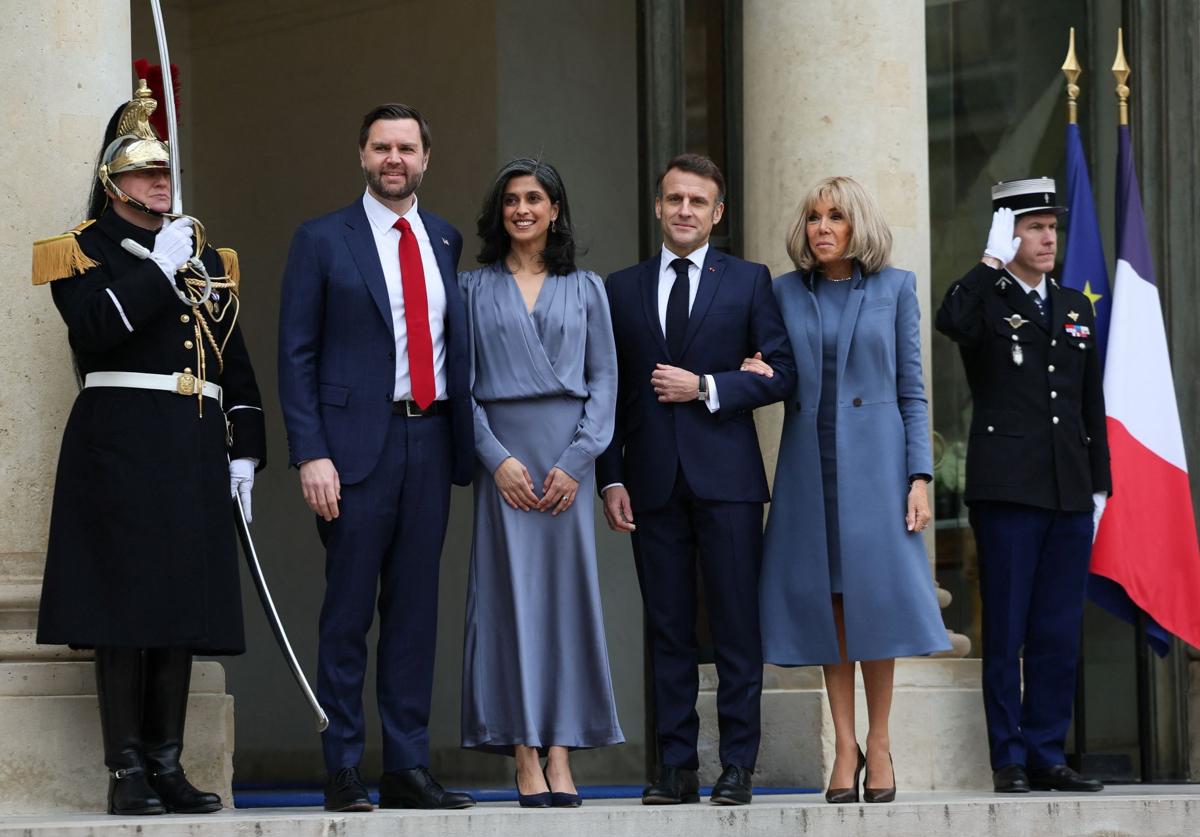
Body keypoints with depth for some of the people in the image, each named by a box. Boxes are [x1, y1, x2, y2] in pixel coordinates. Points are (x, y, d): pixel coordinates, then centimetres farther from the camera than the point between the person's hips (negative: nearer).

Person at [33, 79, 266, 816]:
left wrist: (246, 450, 10)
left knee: (182, 605, 4)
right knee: (125, 602, -7)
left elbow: (237, 363, 18)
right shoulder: (84, 252, 4)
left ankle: (169, 765, 8)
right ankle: (127, 770, -4)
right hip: (120, 444, -5)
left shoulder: (208, 259, 19)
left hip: (195, 451, 5)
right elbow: (94, 329, -16)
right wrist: (158, 269, -14)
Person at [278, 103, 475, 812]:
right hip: (358, 442, -4)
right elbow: (297, 356, -2)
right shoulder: (322, 241, 1)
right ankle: (343, 772, 4)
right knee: (349, 613, -2)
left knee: (415, 609, 7)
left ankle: (408, 769, 11)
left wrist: (464, 440, 5)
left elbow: (455, 343, 16)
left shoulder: (446, 241, 14)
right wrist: (311, 455, -11)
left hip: (430, 440, 4)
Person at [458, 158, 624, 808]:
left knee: (566, 592, -2)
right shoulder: (474, 289, 9)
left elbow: (604, 378, 7)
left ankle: (561, 757, -1)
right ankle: (526, 760, -5)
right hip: (502, 451, -1)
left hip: (568, 454, 1)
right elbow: (460, 383, 4)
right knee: (511, 591, -5)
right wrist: (497, 458, -9)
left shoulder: (585, 288, 11)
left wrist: (576, 461, -6)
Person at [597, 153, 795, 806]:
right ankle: (676, 766, 7)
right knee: (668, 630, 4)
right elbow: (611, 391, 10)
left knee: (736, 627, -3)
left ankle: (737, 766, 1)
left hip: (725, 477, -2)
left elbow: (780, 372, 1)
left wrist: (706, 388, -10)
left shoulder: (748, 282, 7)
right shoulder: (623, 288, 13)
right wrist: (611, 478, 2)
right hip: (653, 482, 2)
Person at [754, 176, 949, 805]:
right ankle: (844, 745, 6)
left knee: (876, 595, -5)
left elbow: (912, 389, 3)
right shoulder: (785, 293, 9)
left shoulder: (895, 287, 4)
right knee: (826, 599, 1)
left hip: (873, 460, -2)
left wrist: (919, 476, -4)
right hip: (808, 463, 2)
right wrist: (758, 377, -9)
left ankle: (879, 742, 5)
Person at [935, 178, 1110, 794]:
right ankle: (1009, 760, 3)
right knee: (1005, 631, -1)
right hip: (1008, 488, -5)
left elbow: (1091, 404, 19)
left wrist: (1099, 483, 14)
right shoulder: (985, 302, 0)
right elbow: (950, 323, -26)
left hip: (1069, 492, 5)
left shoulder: (1077, 309, 17)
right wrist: (994, 260, -20)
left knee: (1059, 633, 7)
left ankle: (1047, 755, 13)